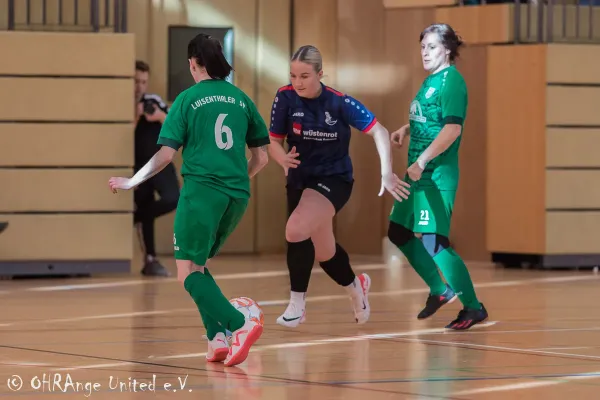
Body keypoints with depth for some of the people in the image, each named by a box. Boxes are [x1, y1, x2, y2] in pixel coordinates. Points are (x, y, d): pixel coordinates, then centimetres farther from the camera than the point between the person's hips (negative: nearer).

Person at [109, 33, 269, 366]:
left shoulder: (188, 99, 0)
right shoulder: (241, 99, 12)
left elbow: (166, 154, -5)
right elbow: (261, 157, 15)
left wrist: (130, 182, 8)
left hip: (201, 190, -5)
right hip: (237, 195, 5)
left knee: (188, 273, -1)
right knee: (197, 265, 20)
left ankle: (240, 326, -23)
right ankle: (217, 338, 2)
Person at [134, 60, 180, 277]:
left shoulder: (154, 101, 1)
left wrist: (162, 117, -18)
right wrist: (134, 118, -23)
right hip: (138, 168, -2)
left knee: (172, 199, -19)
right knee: (146, 212, 0)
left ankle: (134, 218, 4)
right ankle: (150, 260, 11)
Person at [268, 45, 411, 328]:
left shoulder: (339, 103, -19)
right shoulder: (285, 98, -12)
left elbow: (379, 131, -15)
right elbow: (274, 141, -4)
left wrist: (386, 173, -24)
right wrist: (283, 158, -27)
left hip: (334, 179, -4)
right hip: (299, 179, 4)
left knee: (295, 230, -28)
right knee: (323, 253, 16)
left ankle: (296, 305, -16)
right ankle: (356, 287, 48)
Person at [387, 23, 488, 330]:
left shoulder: (451, 80, -13)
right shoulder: (430, 80, 14)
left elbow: (452, 128, -23)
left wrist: (422, 161, -27)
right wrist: (405, 130, 11)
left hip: (437, 175, -10)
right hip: (419, 174, 10)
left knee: (434, 243, -13)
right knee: (399, 233, 16)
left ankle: (473, 308, -3)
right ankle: (439, 290, 29)